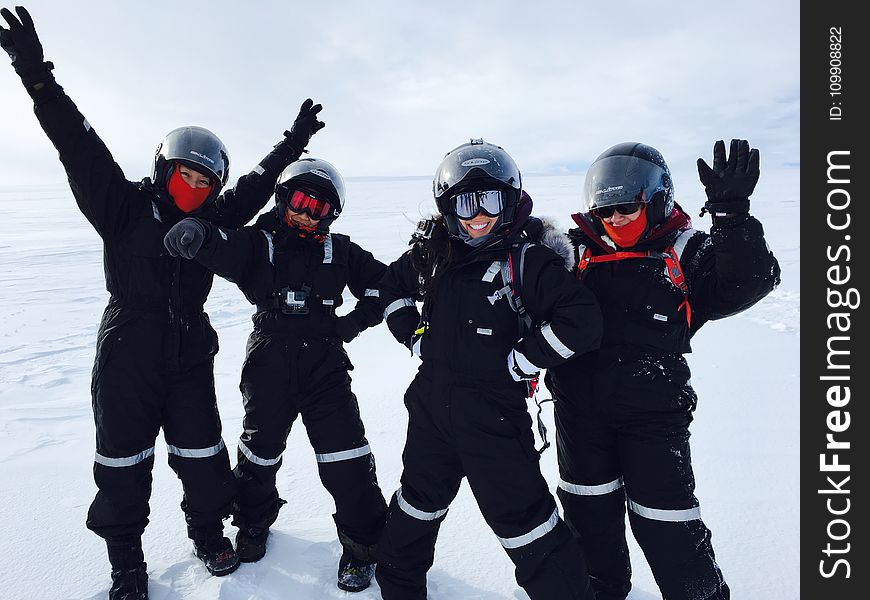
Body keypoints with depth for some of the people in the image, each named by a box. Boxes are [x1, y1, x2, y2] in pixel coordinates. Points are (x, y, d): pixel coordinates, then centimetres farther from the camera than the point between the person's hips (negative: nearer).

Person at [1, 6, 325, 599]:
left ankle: (208, 531, 34)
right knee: (124, 466, 9)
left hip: (190, 357, 3)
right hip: (127, 359, -2)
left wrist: (294, 142, 16)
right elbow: (81, 148, -14)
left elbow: (258, 183, 13)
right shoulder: (125, 207, -6)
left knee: (202, 457, 9)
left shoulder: (215, 218, 4)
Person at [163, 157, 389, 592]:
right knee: (260, 450, 16)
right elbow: (224, 251, -21)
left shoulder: (339, 251, 5)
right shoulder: (259, 242, 0)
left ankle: (362, 543, 17)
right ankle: (254, 522, 46)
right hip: (269, 365, 0)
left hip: (325, 365, 0)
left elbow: (382, 282, 13)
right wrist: (196, 234, -43)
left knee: (346, 459, -5)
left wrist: (356, 321, 1)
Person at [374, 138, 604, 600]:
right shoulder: (433, 251, 1)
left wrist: (518, 362, -17)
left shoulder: (527, 259, -16)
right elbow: (392, 286, 19)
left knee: (522, 516, 0)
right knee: (420, 498, 24)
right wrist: (415, 337, 7)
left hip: (494, 413, -5)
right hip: (431, 403, 6)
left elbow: (582, 322, -23)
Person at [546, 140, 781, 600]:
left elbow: (751, 282, -17)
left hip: (653, 417, -3)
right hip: (580, 411, 3)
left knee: (667, 528, 1)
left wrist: (731, 213, -29)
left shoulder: (686, 255, -2)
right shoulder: (577, 251, 5)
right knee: (589, 518, 19)